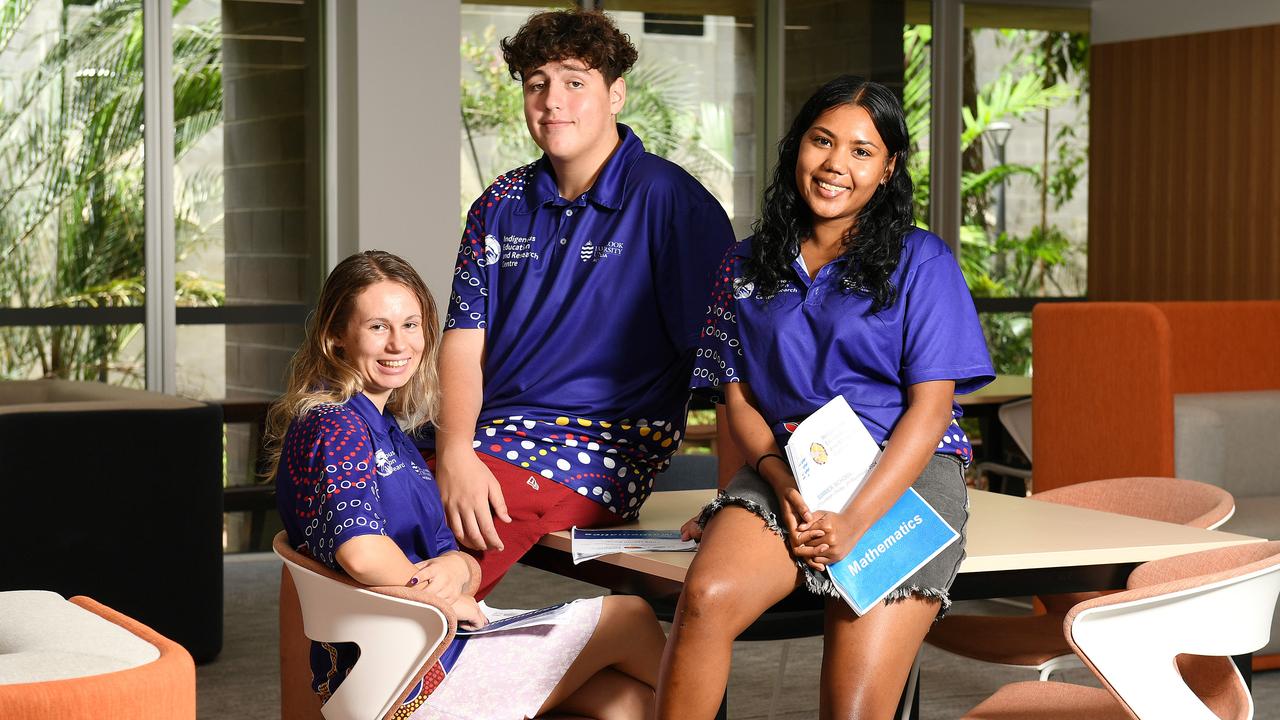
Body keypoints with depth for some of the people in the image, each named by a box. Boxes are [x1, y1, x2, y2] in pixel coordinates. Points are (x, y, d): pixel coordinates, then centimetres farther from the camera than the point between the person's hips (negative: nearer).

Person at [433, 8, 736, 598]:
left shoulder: (668, 201, -5)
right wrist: (454, 450, -13)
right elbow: (465, 339, 6)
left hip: (607, 445, -5)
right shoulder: (503, 205, 12)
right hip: (489, 431, 6)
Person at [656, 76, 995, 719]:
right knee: (706, 596, -31)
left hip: (905, 474, -2)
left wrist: (856, 519, -15)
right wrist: (781, 483, -10)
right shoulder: (745, 267, 16)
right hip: (788, 470, 2)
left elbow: (930, 407, -2)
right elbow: (738, 399, 12)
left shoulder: (920, 262, 6)